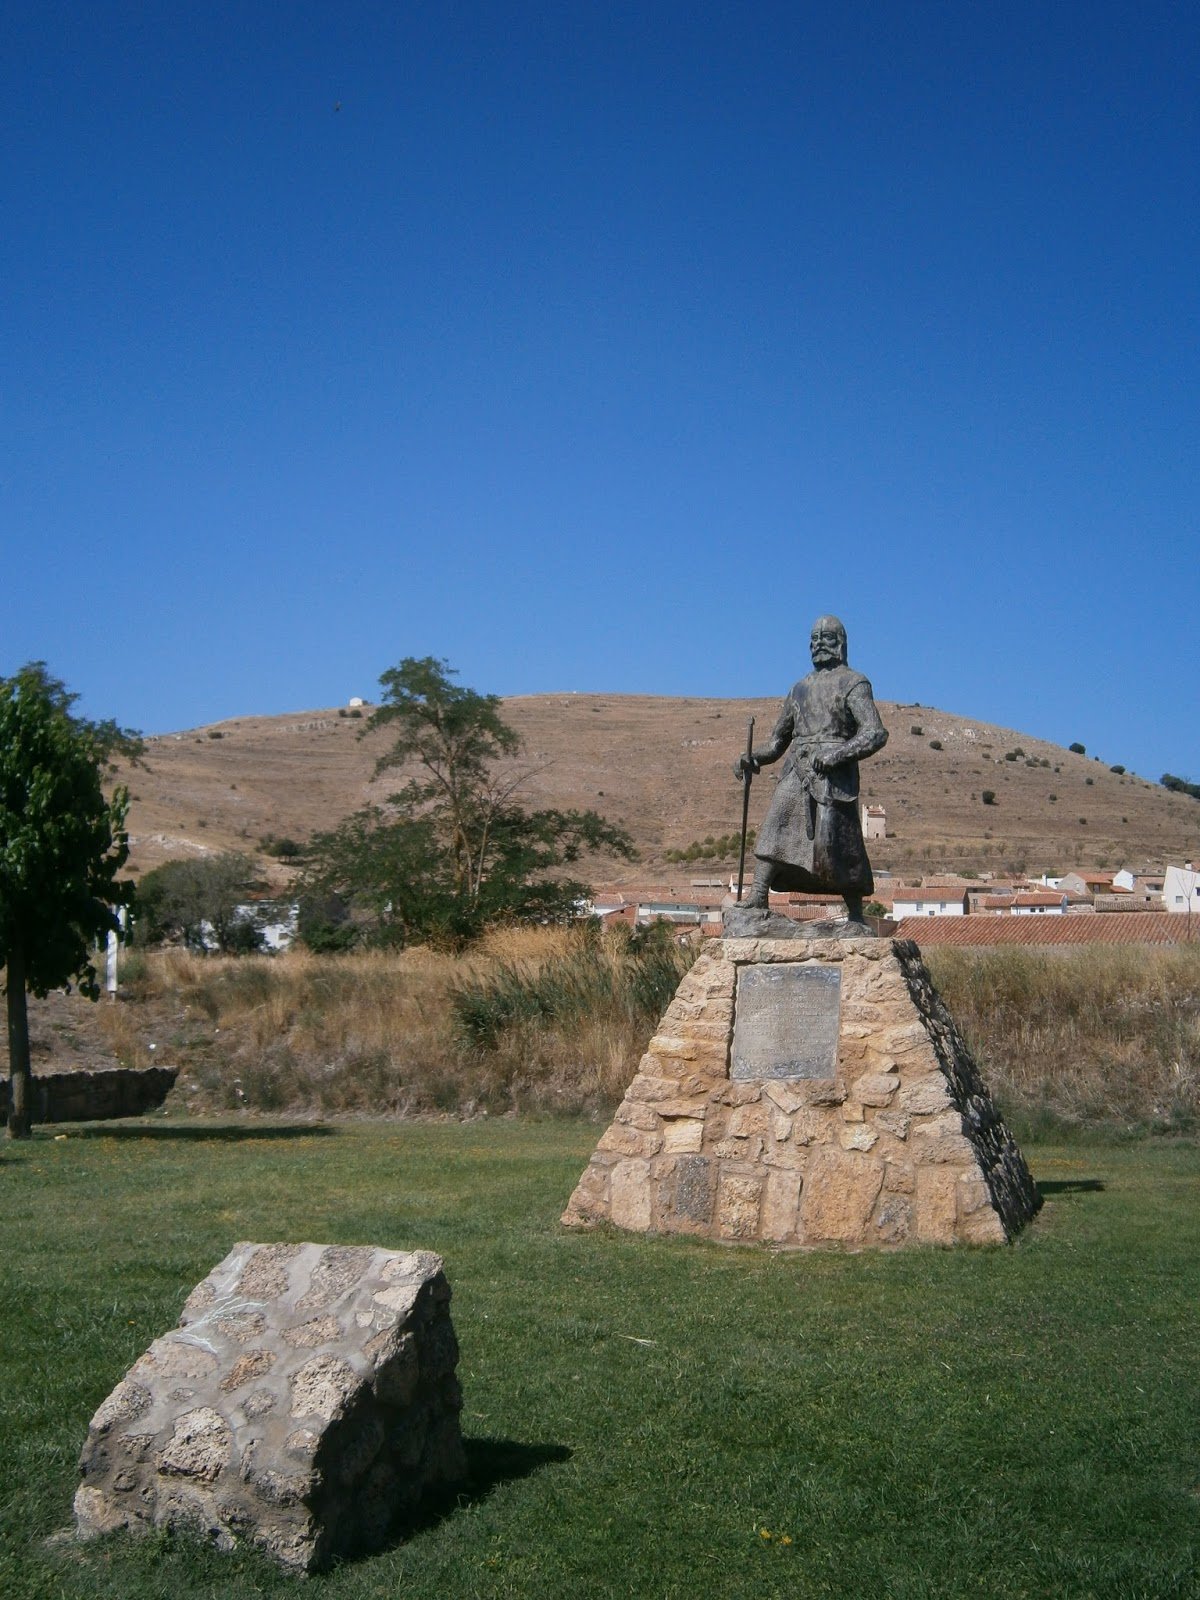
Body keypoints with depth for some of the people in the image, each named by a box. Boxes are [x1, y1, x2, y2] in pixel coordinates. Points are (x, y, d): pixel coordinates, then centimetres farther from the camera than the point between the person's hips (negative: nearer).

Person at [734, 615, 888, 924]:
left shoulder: (853, 683, 5)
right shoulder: (800, 688, 24)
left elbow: (876, 734, -8)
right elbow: (778, 741, 26)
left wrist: (837, 754, -22)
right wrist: (752, 759, 6)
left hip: (833, 775, -5)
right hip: (796, 771, 5)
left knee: (835, 845, -10)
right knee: (774, 827, -15)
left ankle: (856, 917, -3)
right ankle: (757, 896, -23)